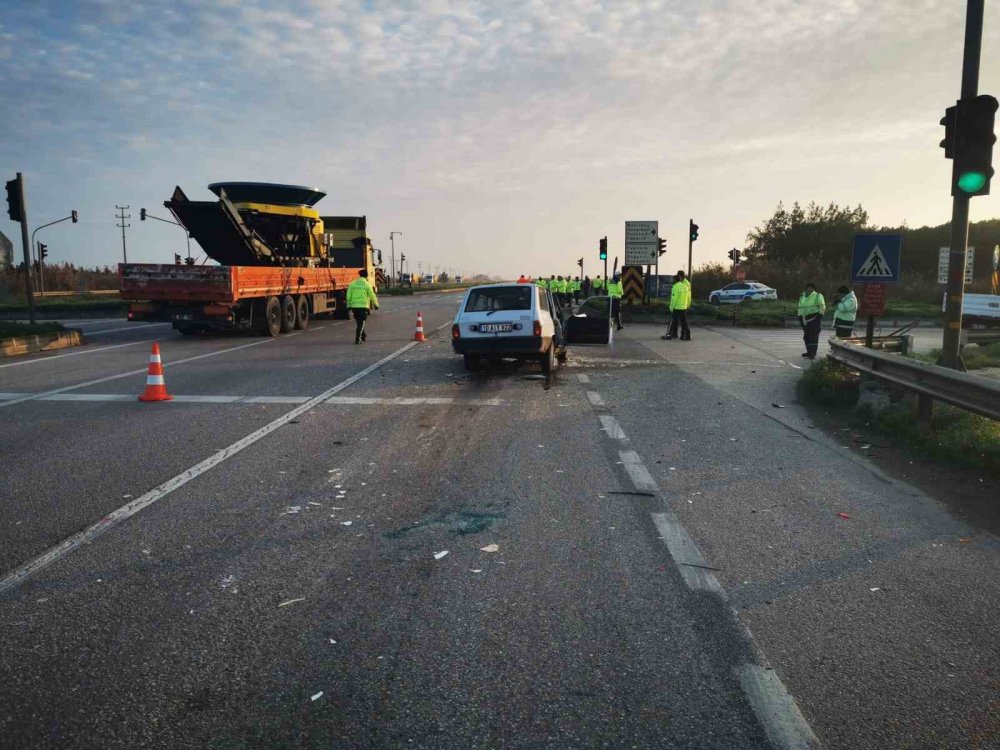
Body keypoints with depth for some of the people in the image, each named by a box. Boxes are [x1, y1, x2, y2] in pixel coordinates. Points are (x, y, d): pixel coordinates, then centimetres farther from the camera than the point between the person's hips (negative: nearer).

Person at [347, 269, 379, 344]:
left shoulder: (352, 284, 6)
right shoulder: (367, 284, -5)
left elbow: (348, 296, 6)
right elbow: (372, 296, -2)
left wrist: (349, 306, 14)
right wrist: (376, 305, 12)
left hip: (354, 306, 4)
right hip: (363, 306, -4)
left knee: (359, 322, 20)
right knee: (361, 323, 0)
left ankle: (363, 336, 34)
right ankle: (357, 339, -7)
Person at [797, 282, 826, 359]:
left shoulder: (818, 296, -2)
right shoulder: (802, 297, 15)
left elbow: (822, 307, -5)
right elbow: (800, 308, 20)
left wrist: (819, 317, -13)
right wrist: (800, 318, 14)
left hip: (814, 319, -6)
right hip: (805, 320, 6)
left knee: (814, 336, -9)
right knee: (807, 336, 10)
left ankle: (813, 353, -10)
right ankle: (809, 352, 20)